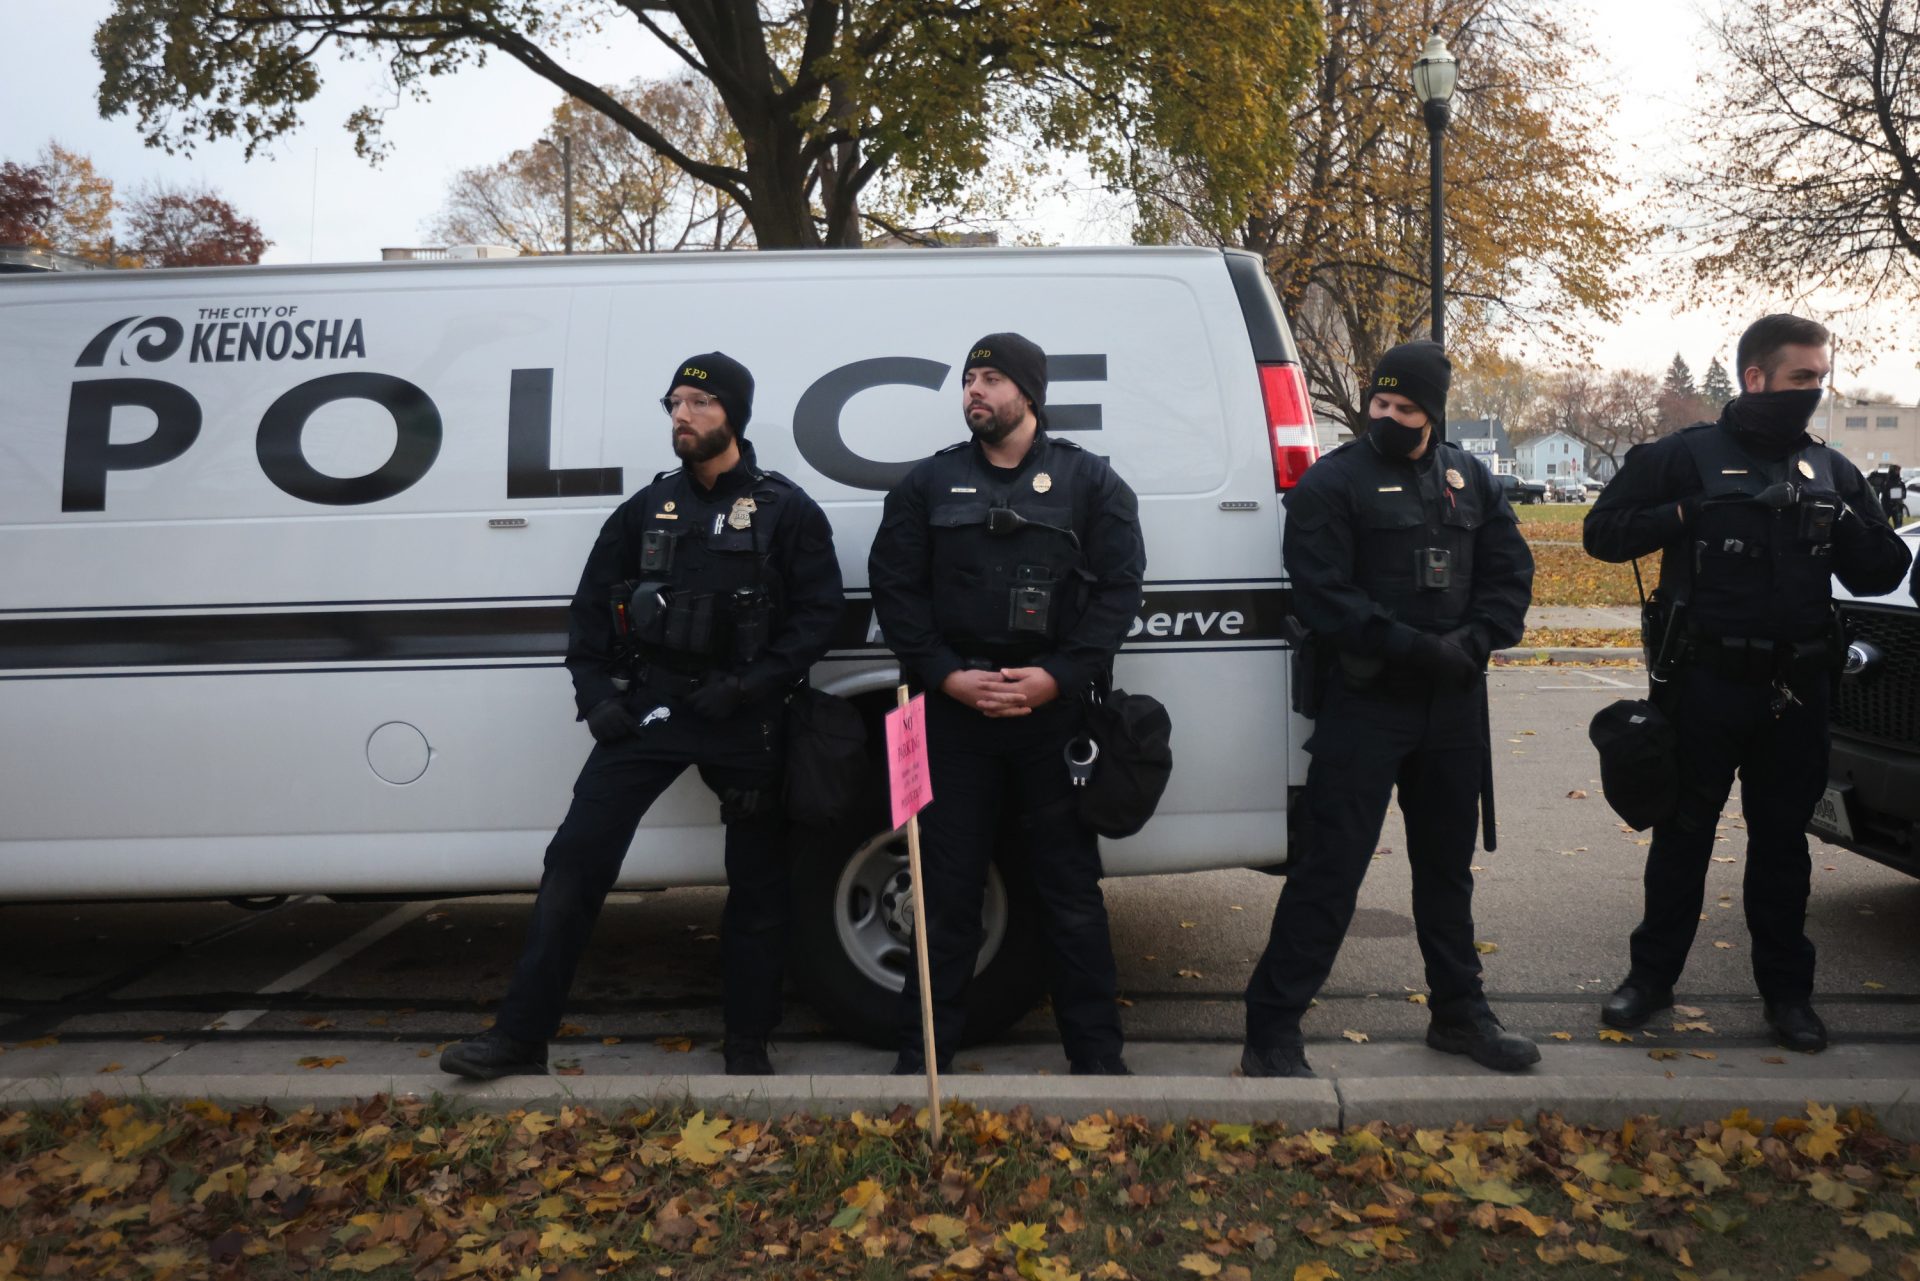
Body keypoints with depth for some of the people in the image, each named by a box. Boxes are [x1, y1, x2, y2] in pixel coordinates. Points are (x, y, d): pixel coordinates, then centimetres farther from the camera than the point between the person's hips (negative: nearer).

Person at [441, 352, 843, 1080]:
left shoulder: (784, 511, -1)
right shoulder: (646, 509, 10)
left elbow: (817, 610, -7)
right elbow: (592, 606, 13)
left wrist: (749, 687, -16)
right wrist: (596, 692, 1)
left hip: (742, 721, -2)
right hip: (647, 710, 3)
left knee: (757, 883, 7)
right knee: (575, 862, -3)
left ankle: (748, 1045, 23)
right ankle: (521, 1036, 7)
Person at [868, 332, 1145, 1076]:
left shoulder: (1089, 480, 6)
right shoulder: (930, 482, 9)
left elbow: (1119, 586, 0)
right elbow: (893, 586, 5)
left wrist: (1059, 676, -12)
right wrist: (946, 675, -8)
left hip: (1053, 710, -1)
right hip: (953, 709, 1)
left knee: (1071, 889, 6)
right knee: (947, 890, 7)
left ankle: (1096, 1054, 18)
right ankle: (925, 1052, 19)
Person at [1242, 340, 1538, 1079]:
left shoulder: (1469, 479, 10)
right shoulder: (1332, 482, -6)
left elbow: (1510, 571, 8)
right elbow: (1324, 595, -15)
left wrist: (1474, 641, -10)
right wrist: (1414, 647, -20)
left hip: (1452, 705, 6)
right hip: (1363, 703, -6)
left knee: (1447, 864, 19)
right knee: (1329, 869, -7)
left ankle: (1458, 1012, 36)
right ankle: (1272, 1032, 1)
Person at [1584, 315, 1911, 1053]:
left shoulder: (1831, 472, 10)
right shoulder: (1687, 456, -2)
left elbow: (1882, 574, 10)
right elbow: (1603, 532, -5)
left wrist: (1848, 525, -8)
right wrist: (1687, 516, -16)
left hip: (1797, 691, 3)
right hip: (1705, 685, -3)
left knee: (1782, 842, 12)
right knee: (1682, 837, 8)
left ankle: (1786, 989, 24)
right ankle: (1652, 975, 20)